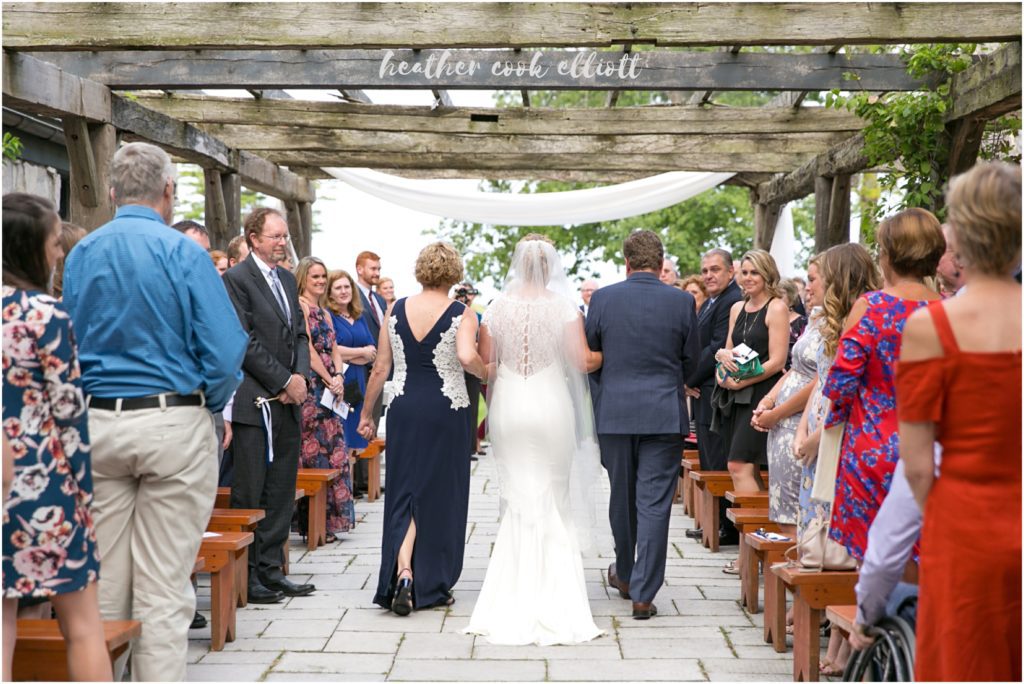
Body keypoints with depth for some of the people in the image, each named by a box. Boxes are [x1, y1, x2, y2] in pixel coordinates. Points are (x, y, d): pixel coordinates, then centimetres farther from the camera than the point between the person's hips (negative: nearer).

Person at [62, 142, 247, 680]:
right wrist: (209, 405, 5)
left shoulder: (79, 254, 7)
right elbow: (225, 352, -12)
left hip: (94, 426, 5)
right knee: (163, 589, 1)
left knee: (102, 584, 13)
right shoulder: (183, 252, -8)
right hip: (174, 422, -4)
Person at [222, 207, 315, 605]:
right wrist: (283, 381, -11)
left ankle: (270, 569, 19)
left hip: (288, 404, 8)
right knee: (249, 494, -2)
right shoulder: (236, 279, -7)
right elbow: (245, 342, -13)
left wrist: (301, 375, 0)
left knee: (281, 493, 11)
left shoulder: (287, 279, 17)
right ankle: (246, 576, 7)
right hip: (254, 403, -8)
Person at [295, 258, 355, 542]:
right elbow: (308, 348, -13)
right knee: (315, 447, -7)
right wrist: (329, 380, -11)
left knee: (333, 448, 8)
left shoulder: (324, 312, 20)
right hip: (310, 385, -9)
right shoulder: (300, 305, -7)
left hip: (330, 386, 9)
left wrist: (338, 376, -1)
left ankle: (327, 518, 14)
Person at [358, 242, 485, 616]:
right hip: (445, 410, -2)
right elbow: (467, 357, -25)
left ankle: (402, 572, -9)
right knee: (440, 496, 10)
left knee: (404, 492, 10)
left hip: (404, 408, 2)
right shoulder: (461, 314, -7)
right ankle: (433, 585, 20)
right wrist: (487, 373, -4)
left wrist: (366, 413, 12)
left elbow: (380, 368, 4)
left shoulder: (395, 309, 2)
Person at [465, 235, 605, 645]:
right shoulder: (564, 306, -5)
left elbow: (484, 364, 2)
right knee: (553, 501, 9)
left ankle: (514, 594, 13)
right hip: (551, 407, -2)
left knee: (517, 501, 11)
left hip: (508, 407, 2)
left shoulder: (498, 307, 1)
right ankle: (551, 597, 11)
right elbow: (582, 362, -10)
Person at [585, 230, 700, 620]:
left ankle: (624, 575, 35)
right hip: (665, 415, -1)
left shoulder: (603, 298, -4)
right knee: (654, 504, 1)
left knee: (622, 498, 17)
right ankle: (643, 594, 1)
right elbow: (691, 360, 6)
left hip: (614, 413, 1)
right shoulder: (682, 302, -4)